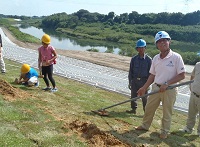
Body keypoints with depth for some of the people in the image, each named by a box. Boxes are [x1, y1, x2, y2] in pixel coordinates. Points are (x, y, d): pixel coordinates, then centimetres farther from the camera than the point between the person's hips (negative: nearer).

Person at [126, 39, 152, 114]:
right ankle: (133, 109, 26)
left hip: (144, 81, -3)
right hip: (135, 80, 3)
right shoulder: (134, 59, 3)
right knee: (133, 95, 10)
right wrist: (130, 82, 3)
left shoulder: (148, 59, -3)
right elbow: (130, 71, 6)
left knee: (144, 97, 3)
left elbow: (150, 72, -1)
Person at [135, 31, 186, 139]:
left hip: (169, 90, -5)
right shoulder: (155, 58, 3)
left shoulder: (176, 57, -14)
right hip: (156, 88, 5)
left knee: (167, 112, 9)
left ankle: (164, 131, 28)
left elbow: (182, 75, -14)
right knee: (149, 108, 15)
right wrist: (144, 88, 5)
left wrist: (167, 84, -21)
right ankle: (145, 125, 35)